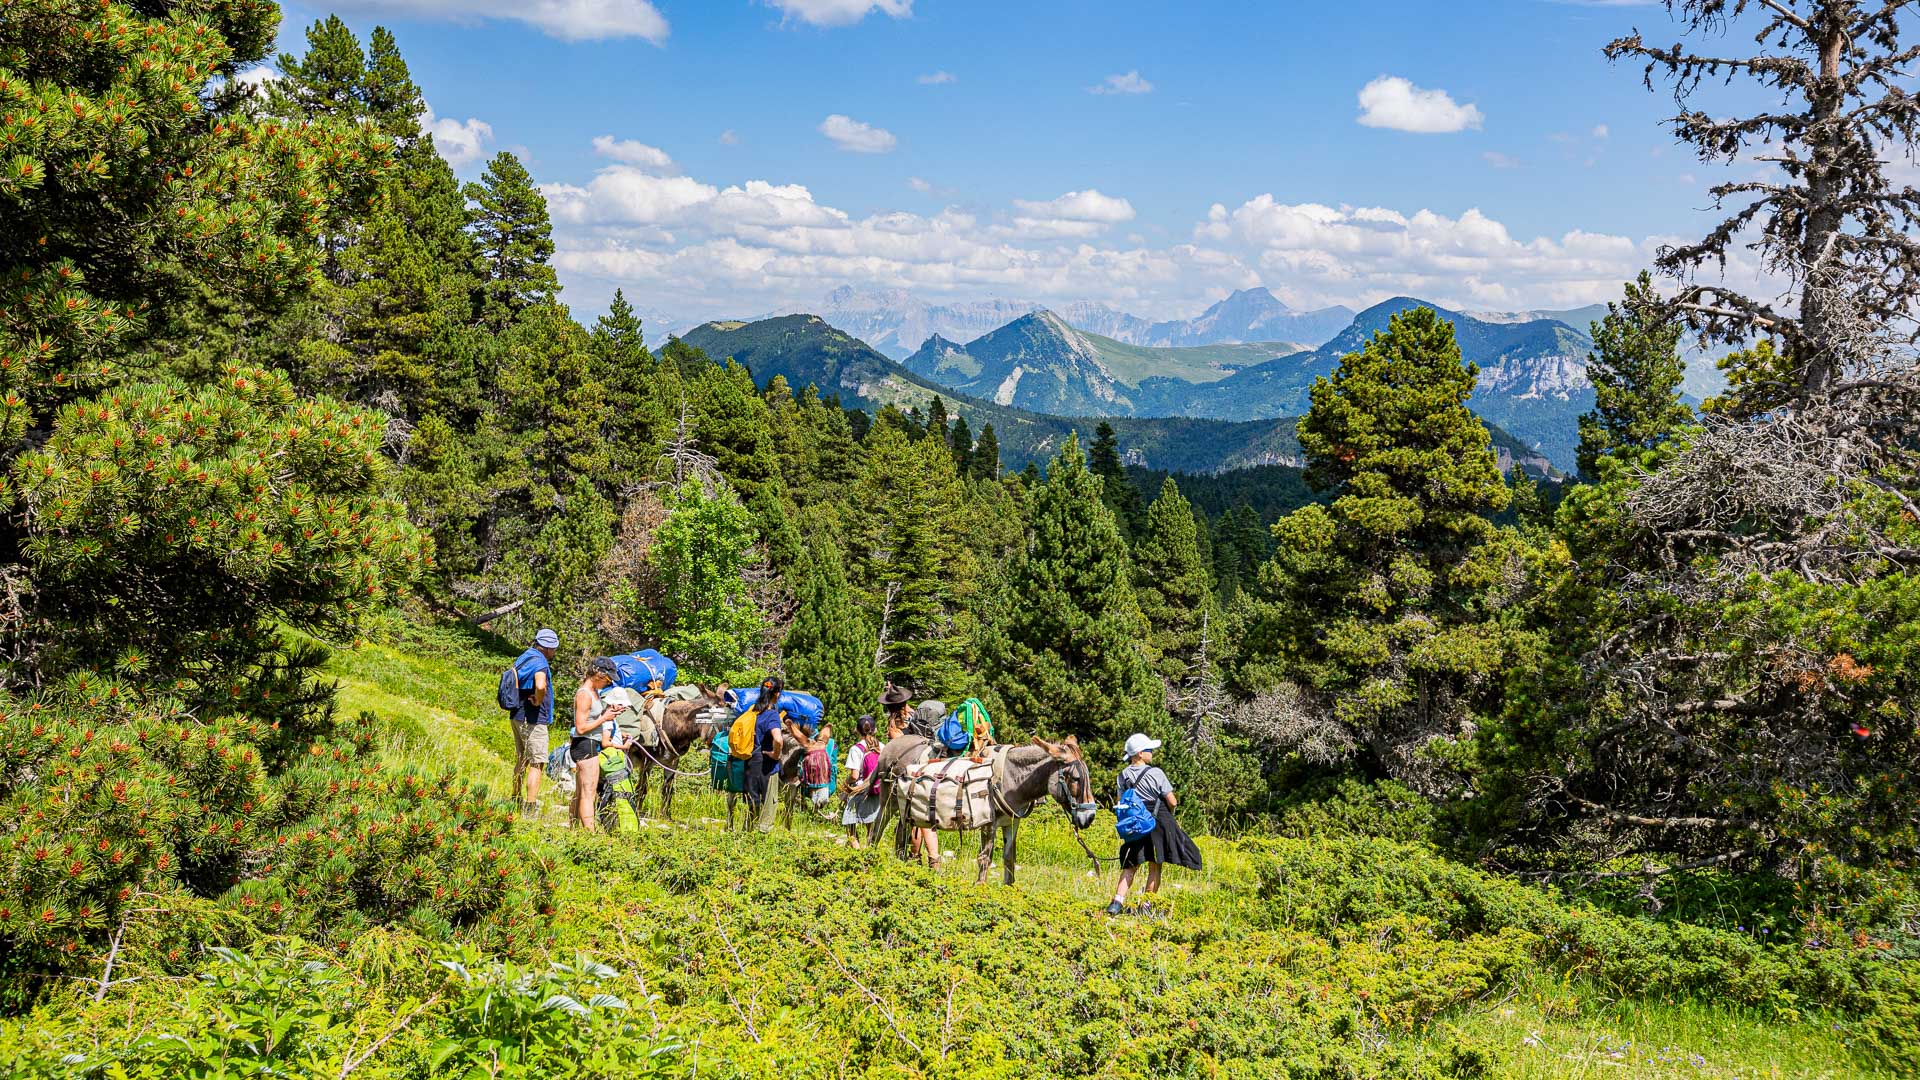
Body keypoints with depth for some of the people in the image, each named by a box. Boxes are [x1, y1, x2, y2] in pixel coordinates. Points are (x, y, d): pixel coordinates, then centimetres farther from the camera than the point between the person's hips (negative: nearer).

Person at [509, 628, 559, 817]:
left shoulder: (523, 658, 12)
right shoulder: (540, 662, -18)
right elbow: (540, 686, -38)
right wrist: (538, 701, -20)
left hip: (517, 717, 10)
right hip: (533, 720, -10)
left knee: (521, 760, 20)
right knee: (537, 764, -6)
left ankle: (516, 800, 31)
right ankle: (530, 809, -9)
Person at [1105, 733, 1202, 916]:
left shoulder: (1124, 776, 0)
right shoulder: (1155, 773, -13)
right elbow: (1172, 802, -10)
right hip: (1158, 823, -4)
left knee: (1130, 866, 11)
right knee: (1155, 867, 7)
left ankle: (1118, 901, -4)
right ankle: (1146, 905, 8)